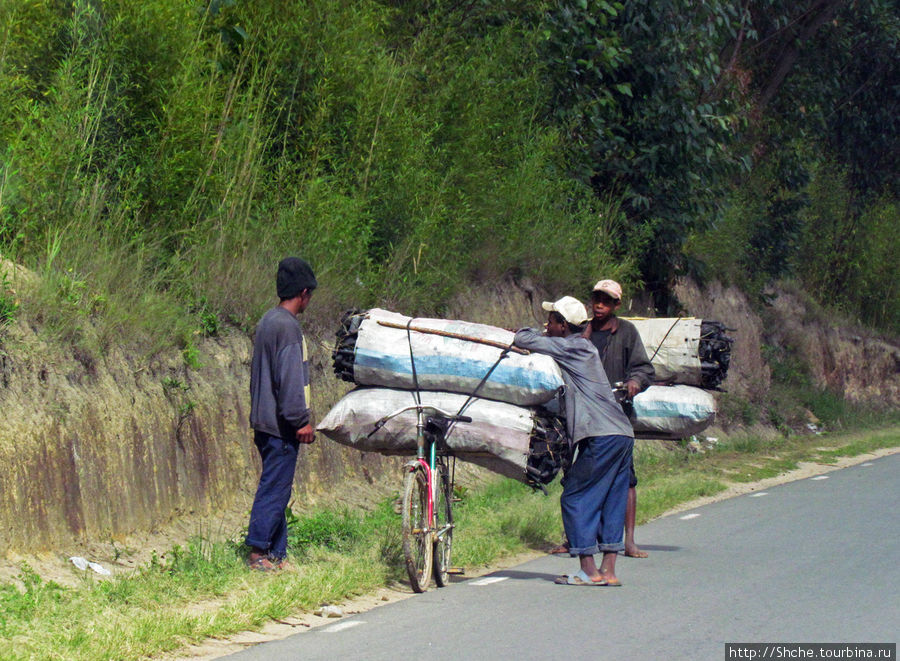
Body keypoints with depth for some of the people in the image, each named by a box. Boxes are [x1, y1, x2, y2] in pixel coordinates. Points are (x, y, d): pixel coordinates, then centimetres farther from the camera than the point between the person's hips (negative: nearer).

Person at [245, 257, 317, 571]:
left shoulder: (267, 321, 14)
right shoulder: (288, 326, -16)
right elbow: (289, 378, -19)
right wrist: (301, 421, -15)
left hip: (265, 423, 10)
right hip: (282, 426, -10)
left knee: (275, 488, 12)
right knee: (275, 489, -6)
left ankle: (276, 554, 14)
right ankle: (258, 552, -5)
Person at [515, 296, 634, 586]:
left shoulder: (572, 346, -5)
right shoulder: (581, 348, 21)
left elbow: (524, 341, -7)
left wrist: (527, 332, 14)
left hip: (601, 437, -9)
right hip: (622, 434, 9)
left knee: (575, 499, -2)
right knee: (610, 503, 9)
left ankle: (589, 571, -4)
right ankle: (608, 571, 8)